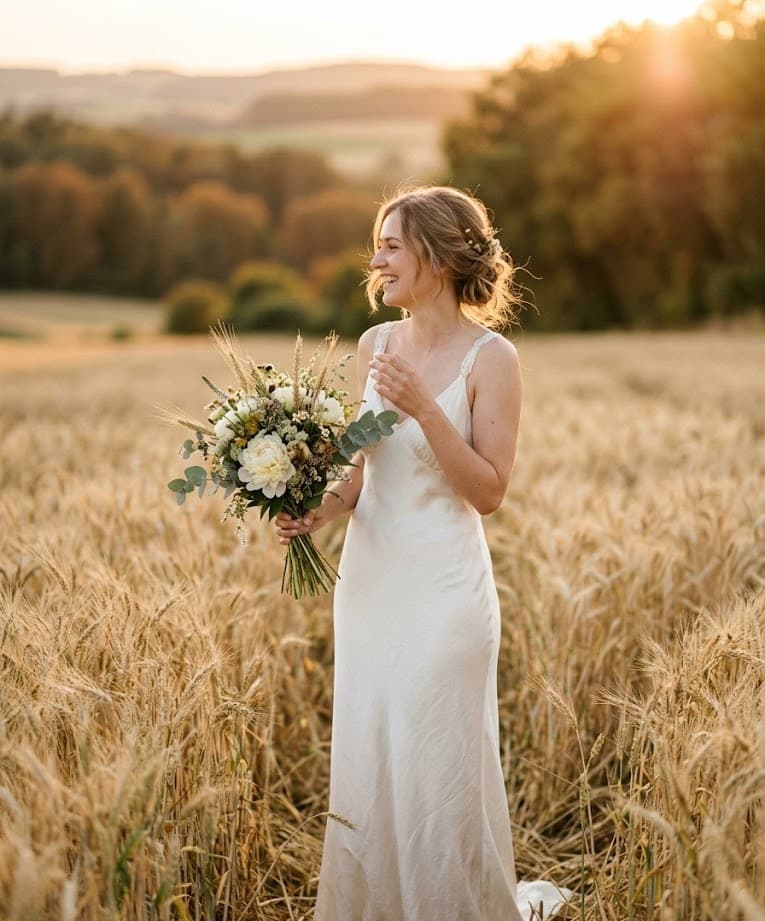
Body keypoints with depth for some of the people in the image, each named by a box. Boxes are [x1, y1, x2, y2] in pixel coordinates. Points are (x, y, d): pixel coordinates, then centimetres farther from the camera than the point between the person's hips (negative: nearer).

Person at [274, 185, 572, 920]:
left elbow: (489, 490, -14)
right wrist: (321, 509, -7)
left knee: (438, 774, 5)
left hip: (443, 587, -6)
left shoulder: (489, 358, -12)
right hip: (368, 577, 6)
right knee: (365, 764, 15)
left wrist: (423, 408, -23)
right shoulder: (374, 344, 4)